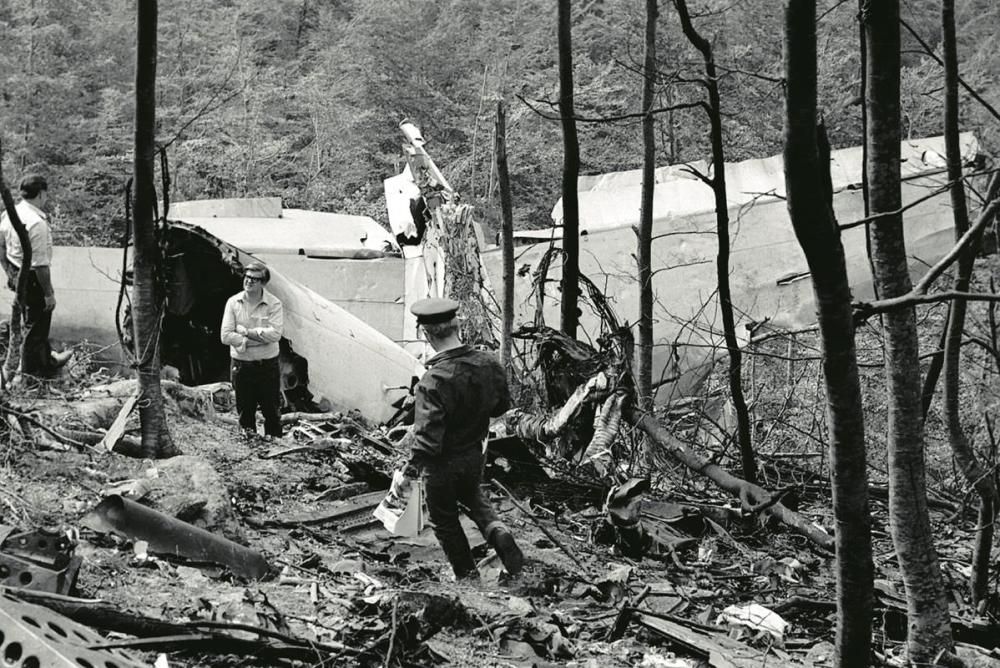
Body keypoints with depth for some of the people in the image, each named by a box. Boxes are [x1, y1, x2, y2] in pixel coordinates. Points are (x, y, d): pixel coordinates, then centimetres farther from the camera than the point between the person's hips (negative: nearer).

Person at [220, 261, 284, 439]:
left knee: (272, 410, 5)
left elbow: (275, 334, -19)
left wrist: (246, 332, -15)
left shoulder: (274, 304, -6)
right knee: (245, 411, 10)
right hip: (241, 364, 2)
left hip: (267, 364, -2)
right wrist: (259, 338, -14)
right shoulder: (233, 302, 0)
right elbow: (226, 336, -8)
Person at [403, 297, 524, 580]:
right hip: (476, 453, 5)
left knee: (445, 520, 18)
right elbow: (502, 404, 4)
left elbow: (428, 435, -31)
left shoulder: (433, 381, -32)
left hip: (443, 463, -5)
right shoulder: (488, 363, -13)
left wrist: (412, 467, -18)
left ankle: (468, 575, 30)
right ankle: (497, 532, 8)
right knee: (472, 495, 33)